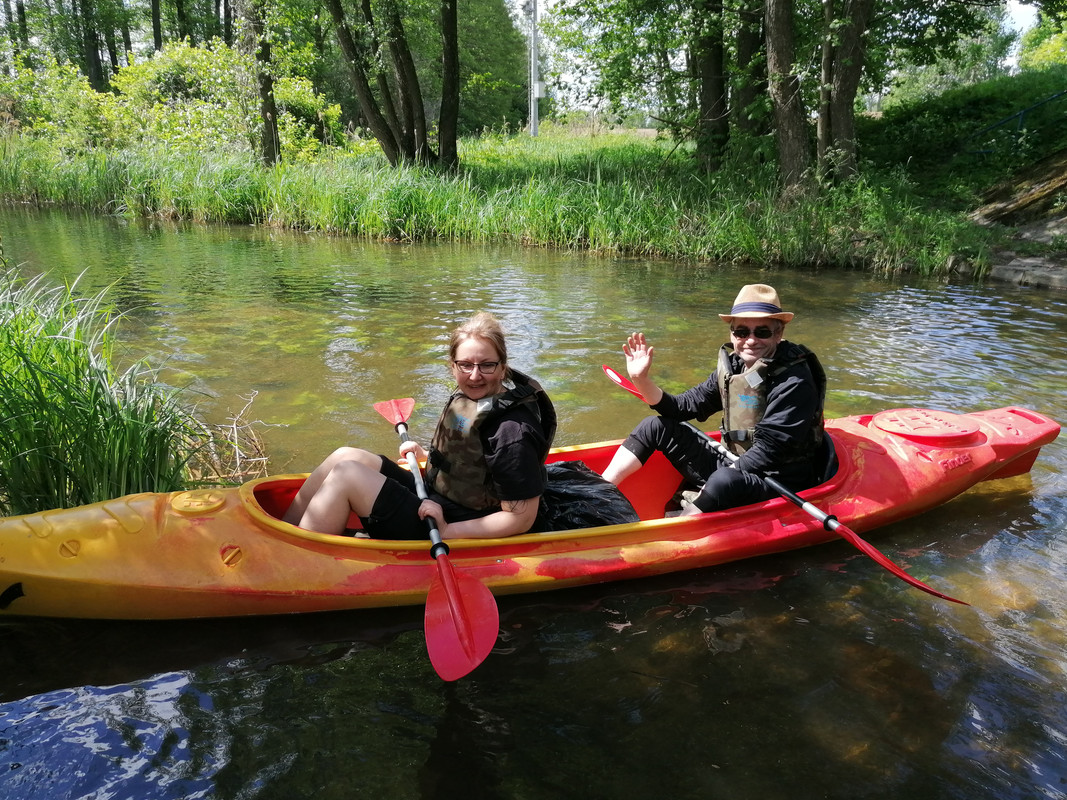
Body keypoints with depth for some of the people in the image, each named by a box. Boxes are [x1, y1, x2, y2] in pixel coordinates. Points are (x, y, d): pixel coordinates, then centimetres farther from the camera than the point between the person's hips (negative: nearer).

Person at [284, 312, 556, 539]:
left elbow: (521, 518, -23)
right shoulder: (465, 397, 1)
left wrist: (446, 531, -24)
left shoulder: (512, 430, -25)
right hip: (434, 499, 9)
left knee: (345, 474, -14)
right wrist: (425, 455, 8)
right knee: (345, 456, 3)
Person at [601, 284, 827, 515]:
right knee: (655, 426, 3)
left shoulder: (794, 381, -19)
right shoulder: (731, 368, 3)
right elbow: (685, 406, 6)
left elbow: (768, 451, -22)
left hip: (779, 485, -7)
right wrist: (641, 380, -9)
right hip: (733, 466, 8)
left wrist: (714, 484, -21)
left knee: (726, 480, -41)